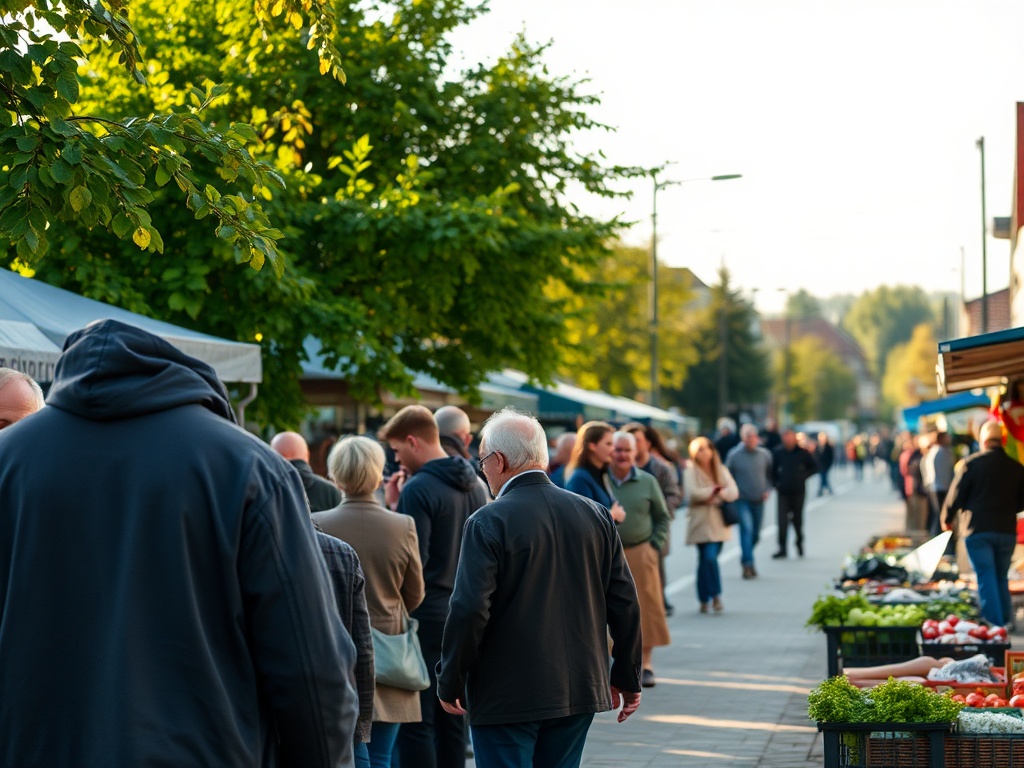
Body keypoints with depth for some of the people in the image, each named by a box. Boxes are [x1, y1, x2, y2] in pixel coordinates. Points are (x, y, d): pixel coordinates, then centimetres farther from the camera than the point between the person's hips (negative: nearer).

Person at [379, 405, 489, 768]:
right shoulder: (474, 486, 9)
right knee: (451, 717, 13)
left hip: (425, 615, -8)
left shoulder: (419, 489, -16)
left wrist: (394, 509, -8)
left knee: (416, 721, -4)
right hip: (462, 613, 8)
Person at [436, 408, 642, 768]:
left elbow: (470, 610, -17)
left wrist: (450, 684, -5)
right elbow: (625, 603, 6)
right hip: (580, 690, 6)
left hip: (506, 696, -5)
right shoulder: (595, 515, 4)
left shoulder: (488, 523, -12)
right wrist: (627, 678, 14)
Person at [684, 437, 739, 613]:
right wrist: (716, 490, -7)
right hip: (701, 523, -2)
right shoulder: (691, 472, -2)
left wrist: (715, 495, -15)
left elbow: (733, 493, 1)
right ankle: (715, 595, 2)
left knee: (708, 559, -4)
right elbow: (692, 493, -15)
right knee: (708, 558, -9)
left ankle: (705, 599, 3)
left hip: (718, 523, 2)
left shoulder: (722, 470, 10)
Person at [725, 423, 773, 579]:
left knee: (755, 534, 11)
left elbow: (770, 474, 13)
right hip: (742, 500, -4)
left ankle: (745, 560, 32)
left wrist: (768, 490, -1)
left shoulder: (764, 454, 1)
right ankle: (748, 563, -20)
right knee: (746, 528, -19)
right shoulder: (734, 455, -5)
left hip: (759, 500, 4)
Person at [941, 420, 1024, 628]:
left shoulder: (970, 463, -8)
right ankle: (1005, 621, 19)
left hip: (977, 530, -3)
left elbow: (956, 495, -4)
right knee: (1001, 578, 16)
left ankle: (993, 622, -8)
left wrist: (947, 520, 12)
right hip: (1007, 531, 4)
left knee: (986, 578, -2)